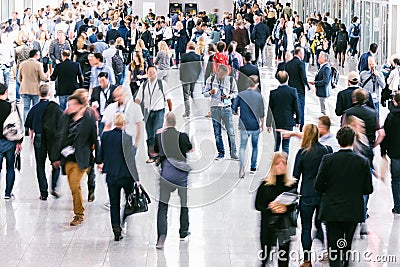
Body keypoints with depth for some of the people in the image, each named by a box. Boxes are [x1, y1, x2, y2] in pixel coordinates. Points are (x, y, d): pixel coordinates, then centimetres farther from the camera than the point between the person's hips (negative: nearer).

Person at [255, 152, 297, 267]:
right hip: (268, 224, 0)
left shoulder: (292, 184, 0)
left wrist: (286, 208, -20)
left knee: (283, 257, 0)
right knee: (265, 255, 3)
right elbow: (258, 205, 1)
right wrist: (270, 208, -16)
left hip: (285, 223, 0)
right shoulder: (265, 184, 1)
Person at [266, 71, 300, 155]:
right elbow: (296, 107, -5)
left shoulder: (273, 92, -10)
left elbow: (270, 109, -4)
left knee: (277, 144, 17)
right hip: (288, 122, -1)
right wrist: (297, 120, 10)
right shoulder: (292, 91, -12)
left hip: (276, 122, 1)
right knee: (286, 145, 5)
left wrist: (268, 124, 5)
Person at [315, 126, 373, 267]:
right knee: (347, 245, 22)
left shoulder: (328, 159, -9)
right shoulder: (363, 161, -6)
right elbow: (368, 189, -2)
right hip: (354, 211, 2)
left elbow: (318, 186, -7)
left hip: (332, 211, -2)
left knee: (334, 248, -1)